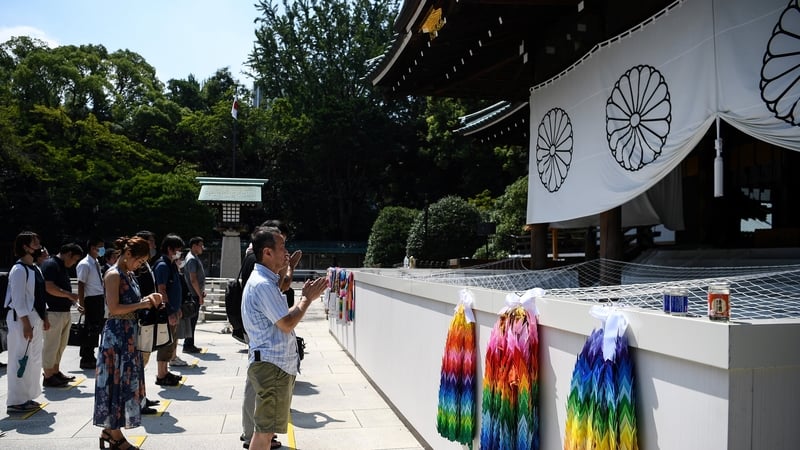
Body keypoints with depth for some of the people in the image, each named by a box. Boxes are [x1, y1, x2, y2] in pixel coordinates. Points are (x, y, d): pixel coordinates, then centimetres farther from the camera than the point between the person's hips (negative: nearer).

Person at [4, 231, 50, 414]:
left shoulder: (34, 269, 12)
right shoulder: (19, 270, -15)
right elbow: (18, 299, -19)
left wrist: (44, 317, 16)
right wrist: (26, 324, -20)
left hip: (35, 318, 9)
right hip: (22, 319, -9)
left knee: (34, 359, 15)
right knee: (21, 360, -4)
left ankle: (27, 397, 25)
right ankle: (16, 402, 5)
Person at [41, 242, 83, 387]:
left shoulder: (63, 267, 16)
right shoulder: (50, 264, -13)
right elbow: (50, 288, -23)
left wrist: (74, 303, 17)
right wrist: (70, 294, -19)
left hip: (64, 311, 10)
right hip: (53, 312, -10)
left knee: (61, 345, 16)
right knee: (51, 345, -2)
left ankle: (56, 372, 26)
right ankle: (48, 377, 6)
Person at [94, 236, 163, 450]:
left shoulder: (129, 274, 12)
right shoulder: (113, 275, -15)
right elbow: (114, 308, -22)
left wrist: (147, 299, 3)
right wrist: (141, 304, -16)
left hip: (129, 334, 9)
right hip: (116, 334, -9)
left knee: (126, 382, 14)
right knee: (116, 383, 0)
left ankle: (110, 430, 25)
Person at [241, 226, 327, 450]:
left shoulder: (267, 281, 15)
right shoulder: (262, 284, -19)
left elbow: (283, 318, 16)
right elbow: (287, 324, -21)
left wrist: (305, 297, 9)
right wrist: (307, 298, -9)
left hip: (276, 365, 10)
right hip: (272, 366, -10)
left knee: (266, 428, 19)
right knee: (265, 430, 0)